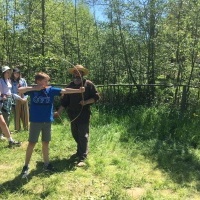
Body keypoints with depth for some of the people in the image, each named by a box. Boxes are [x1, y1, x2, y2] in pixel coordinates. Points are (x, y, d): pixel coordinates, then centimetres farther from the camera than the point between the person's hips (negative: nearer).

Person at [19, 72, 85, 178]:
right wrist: (34, 88, -19)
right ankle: (26, 166, 16)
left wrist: (79, 90, -17)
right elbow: (19, 90, -18)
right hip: (35, 121, -3)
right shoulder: (33, 90, -5)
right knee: (32, 143, 4)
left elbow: (65, 91, -8)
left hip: (47, 121, 3)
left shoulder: (51, 90, 0)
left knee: (45, 143, 14)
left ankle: (46, 164, 29)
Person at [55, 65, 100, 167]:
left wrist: (86, 102, -19)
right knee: (75, 134, 15)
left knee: (83, 135, -5)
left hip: (84, 114, -5)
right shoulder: (70, 85, 9)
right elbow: (65, 101, 9)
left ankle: (82, 157, -1)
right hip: (73, 114, 6)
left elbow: (96, 97, -4)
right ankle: (80, 151, 35)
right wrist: (58, 112, 1)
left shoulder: (88, 84, -5)